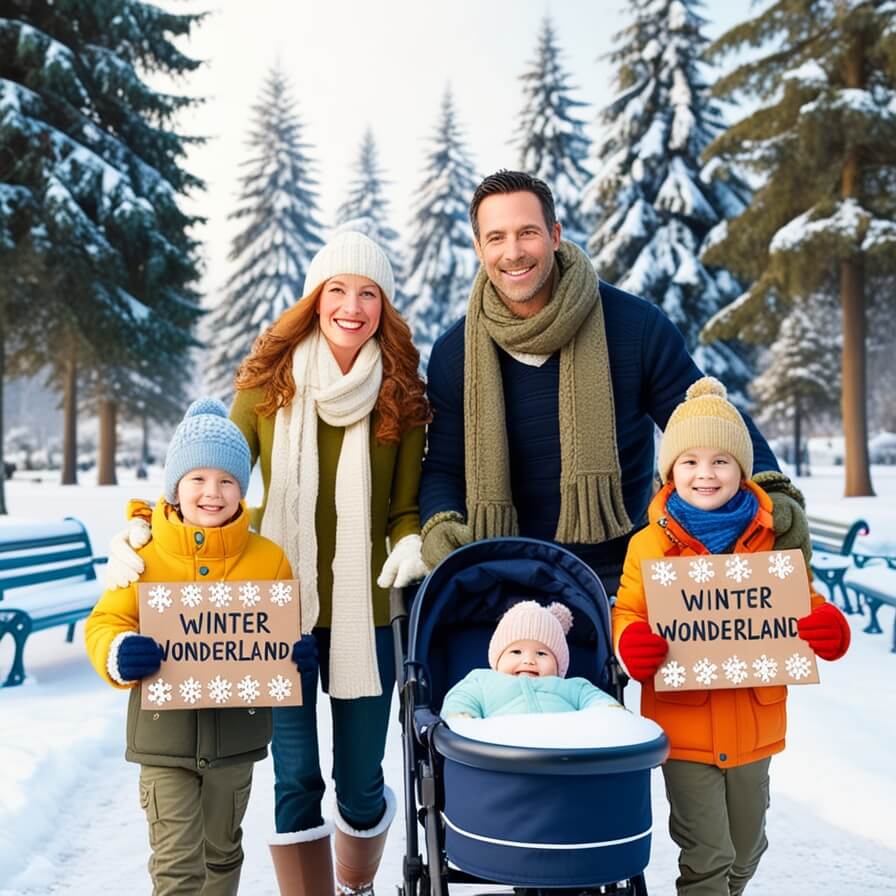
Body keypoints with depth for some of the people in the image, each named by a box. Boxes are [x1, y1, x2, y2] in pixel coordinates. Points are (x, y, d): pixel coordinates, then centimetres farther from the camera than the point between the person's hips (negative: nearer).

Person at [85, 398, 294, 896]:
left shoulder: (268, 559, -3)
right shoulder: (145, 557, -8)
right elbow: (107, 623, -5)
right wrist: (119, 655, -26)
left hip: (236, 730, 2)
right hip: (165, 732, -2)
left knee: (222, 851, 22)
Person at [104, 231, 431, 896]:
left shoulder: (402, 396, 0)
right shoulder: (269, 381, -1)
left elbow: (406, 507, 4)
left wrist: (410, 544, -18)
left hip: (364, 612, 1)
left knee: (361, 784, 12)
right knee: (296, 781, 1)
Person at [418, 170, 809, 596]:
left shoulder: (636, 326, -7)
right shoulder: (453, 354, -1)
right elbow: (442, 469, 6)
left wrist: (774, 495, -17)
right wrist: (439, 527, -15)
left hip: (623, 577, -1)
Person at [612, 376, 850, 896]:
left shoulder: (771, 539, -1)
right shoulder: (650, 545, -6)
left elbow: (805, 605, 6)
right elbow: (627, 613, -2)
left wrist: (827, 627, -16)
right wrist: (630, 643, -25)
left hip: (754, 727, 3)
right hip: (685, 728, -3)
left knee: (746, 852, 22)